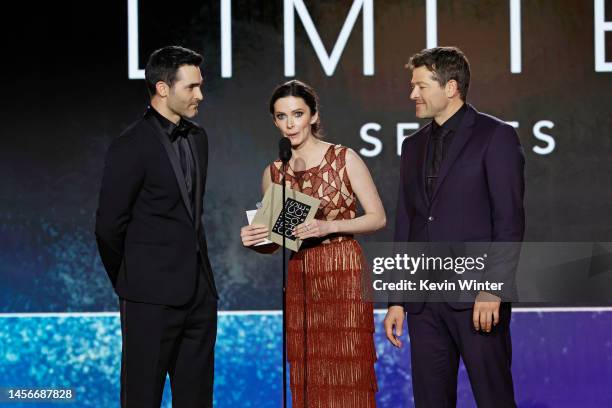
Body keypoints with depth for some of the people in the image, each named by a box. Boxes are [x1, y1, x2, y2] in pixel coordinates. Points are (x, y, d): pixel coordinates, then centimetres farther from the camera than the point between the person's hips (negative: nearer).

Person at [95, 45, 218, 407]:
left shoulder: (198, 139, 12)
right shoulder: (132, 147, -11)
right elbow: (110, 225, -9)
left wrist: (197, 271, 17)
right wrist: (129, 283, 2)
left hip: (199, 290, 7)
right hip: (153, 296, -7)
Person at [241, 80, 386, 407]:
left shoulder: (345, 158, -2)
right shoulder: (273, 172, 9)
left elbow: (378, 218, -3)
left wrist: (328, 226, -16)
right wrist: (253, 240, -7)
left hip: (344, 273, -4)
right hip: (300, 279, 4)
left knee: (347, 377, -4)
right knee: (308, 379, 5)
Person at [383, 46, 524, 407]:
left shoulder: (495, 136, -3)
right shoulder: (414, 146, 17)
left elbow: (510, 221, -9)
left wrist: (493, 288, -16)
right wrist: (397, 300, 13)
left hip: (478, 296, -6)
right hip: (424, 299, 6)